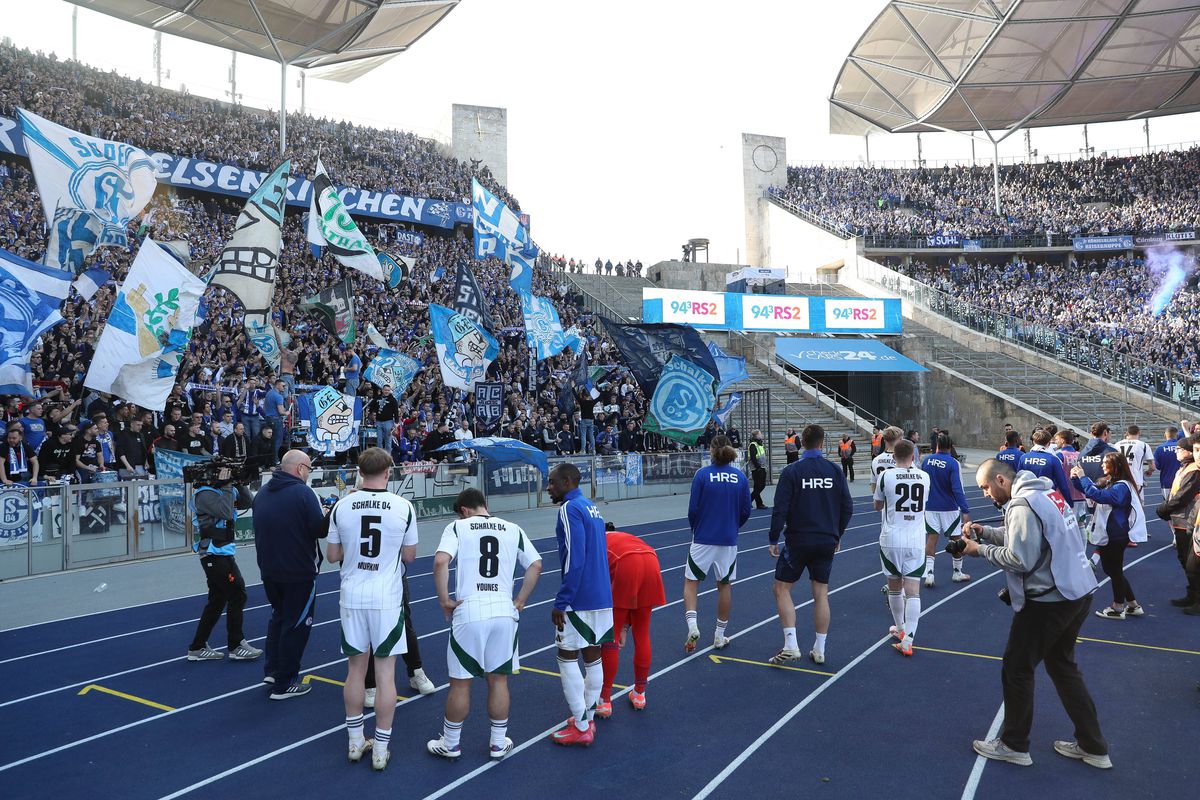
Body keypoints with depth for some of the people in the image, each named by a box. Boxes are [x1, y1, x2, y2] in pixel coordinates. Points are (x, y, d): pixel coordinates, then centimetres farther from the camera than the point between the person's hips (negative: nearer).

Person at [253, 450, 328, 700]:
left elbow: (261, 529, 14)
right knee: (296, 624, 6)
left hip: (269, 570, 7)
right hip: (299, 571, -7)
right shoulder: (303, 493, -17)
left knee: (278, 616, 25)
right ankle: (284, 684, 12)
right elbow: (320, 529, -19)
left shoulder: (262, 493, 6)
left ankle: (272, 670, 28)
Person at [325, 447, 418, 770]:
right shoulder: (403, 507, -8)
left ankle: (356, 742, 27)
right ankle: (380, 750, 13)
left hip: (352, 596, 2)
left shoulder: (341, 506, -4)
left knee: (356, 668, 15)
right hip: (387, 598, -2)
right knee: (385, 673, 6)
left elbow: (332, 555, 6)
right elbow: (410, 556, 2)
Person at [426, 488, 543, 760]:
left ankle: (450, 744, 26)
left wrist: (445, 600, -4)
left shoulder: (457, 527, 2)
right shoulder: (512, 529, 11)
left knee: (460, 683, 11)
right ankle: (498, 743, 25)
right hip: (504, 613, 3)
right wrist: (520, 601, 11)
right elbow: (536, 565, 6)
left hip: (468, 614, -2)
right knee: (498, 680, 15)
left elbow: (440, 562, -14)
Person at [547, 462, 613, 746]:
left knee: (567, 658, 1)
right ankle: (587, 718, 23)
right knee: (592, 657, 14)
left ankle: (581, 727, 5)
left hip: (580, 600, -9)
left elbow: (574, 560, -22)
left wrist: (561, 602, -18)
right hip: (602, 597, 9)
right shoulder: (591, 507, 14)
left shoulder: (570, 509, -14)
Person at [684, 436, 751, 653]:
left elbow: (693, 509, -8)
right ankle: (720, 636, 20)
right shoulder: (740, 476, 0)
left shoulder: (702, 474, -8)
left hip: (703, 539, -2)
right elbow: (746, 511, 3)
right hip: (729, 540, 2)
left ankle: (692, 625, -8)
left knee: (691, 582, 11)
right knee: (725, 585, 14)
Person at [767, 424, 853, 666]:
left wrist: (773, 540, -3)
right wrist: (837, 535, 17)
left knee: (782, 588, 7)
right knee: (821, 593, 12)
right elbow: (848, 507, 4)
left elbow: (780, 509, -13)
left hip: (797, 541, -4)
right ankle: (819, 650, 17)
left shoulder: (791, 471, -10)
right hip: (827, 541, 4)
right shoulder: (835, 471, 0)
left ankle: (790, 646, -3)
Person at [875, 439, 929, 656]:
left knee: (894, 586, 17)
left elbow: (877, 506, 9)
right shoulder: (925, 476, 1)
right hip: (916, 541, 1)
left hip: (891, 540, -1)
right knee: (913, 590, 0)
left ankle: (900, 628, 34)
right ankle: (907, 640, -6)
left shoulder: (885, 476, -7)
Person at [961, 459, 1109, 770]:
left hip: (1048, 601, -10)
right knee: (1062, 665, 22)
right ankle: (1093, 747, 29)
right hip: (1079, 592, 10)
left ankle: (1014, 745, 19)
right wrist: (985, 532, 7)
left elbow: (1020, 559, -24)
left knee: (1016, 669, 6)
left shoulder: (1022, 505, -20)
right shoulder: (1044, 491, 9)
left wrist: (981, 550, -13)